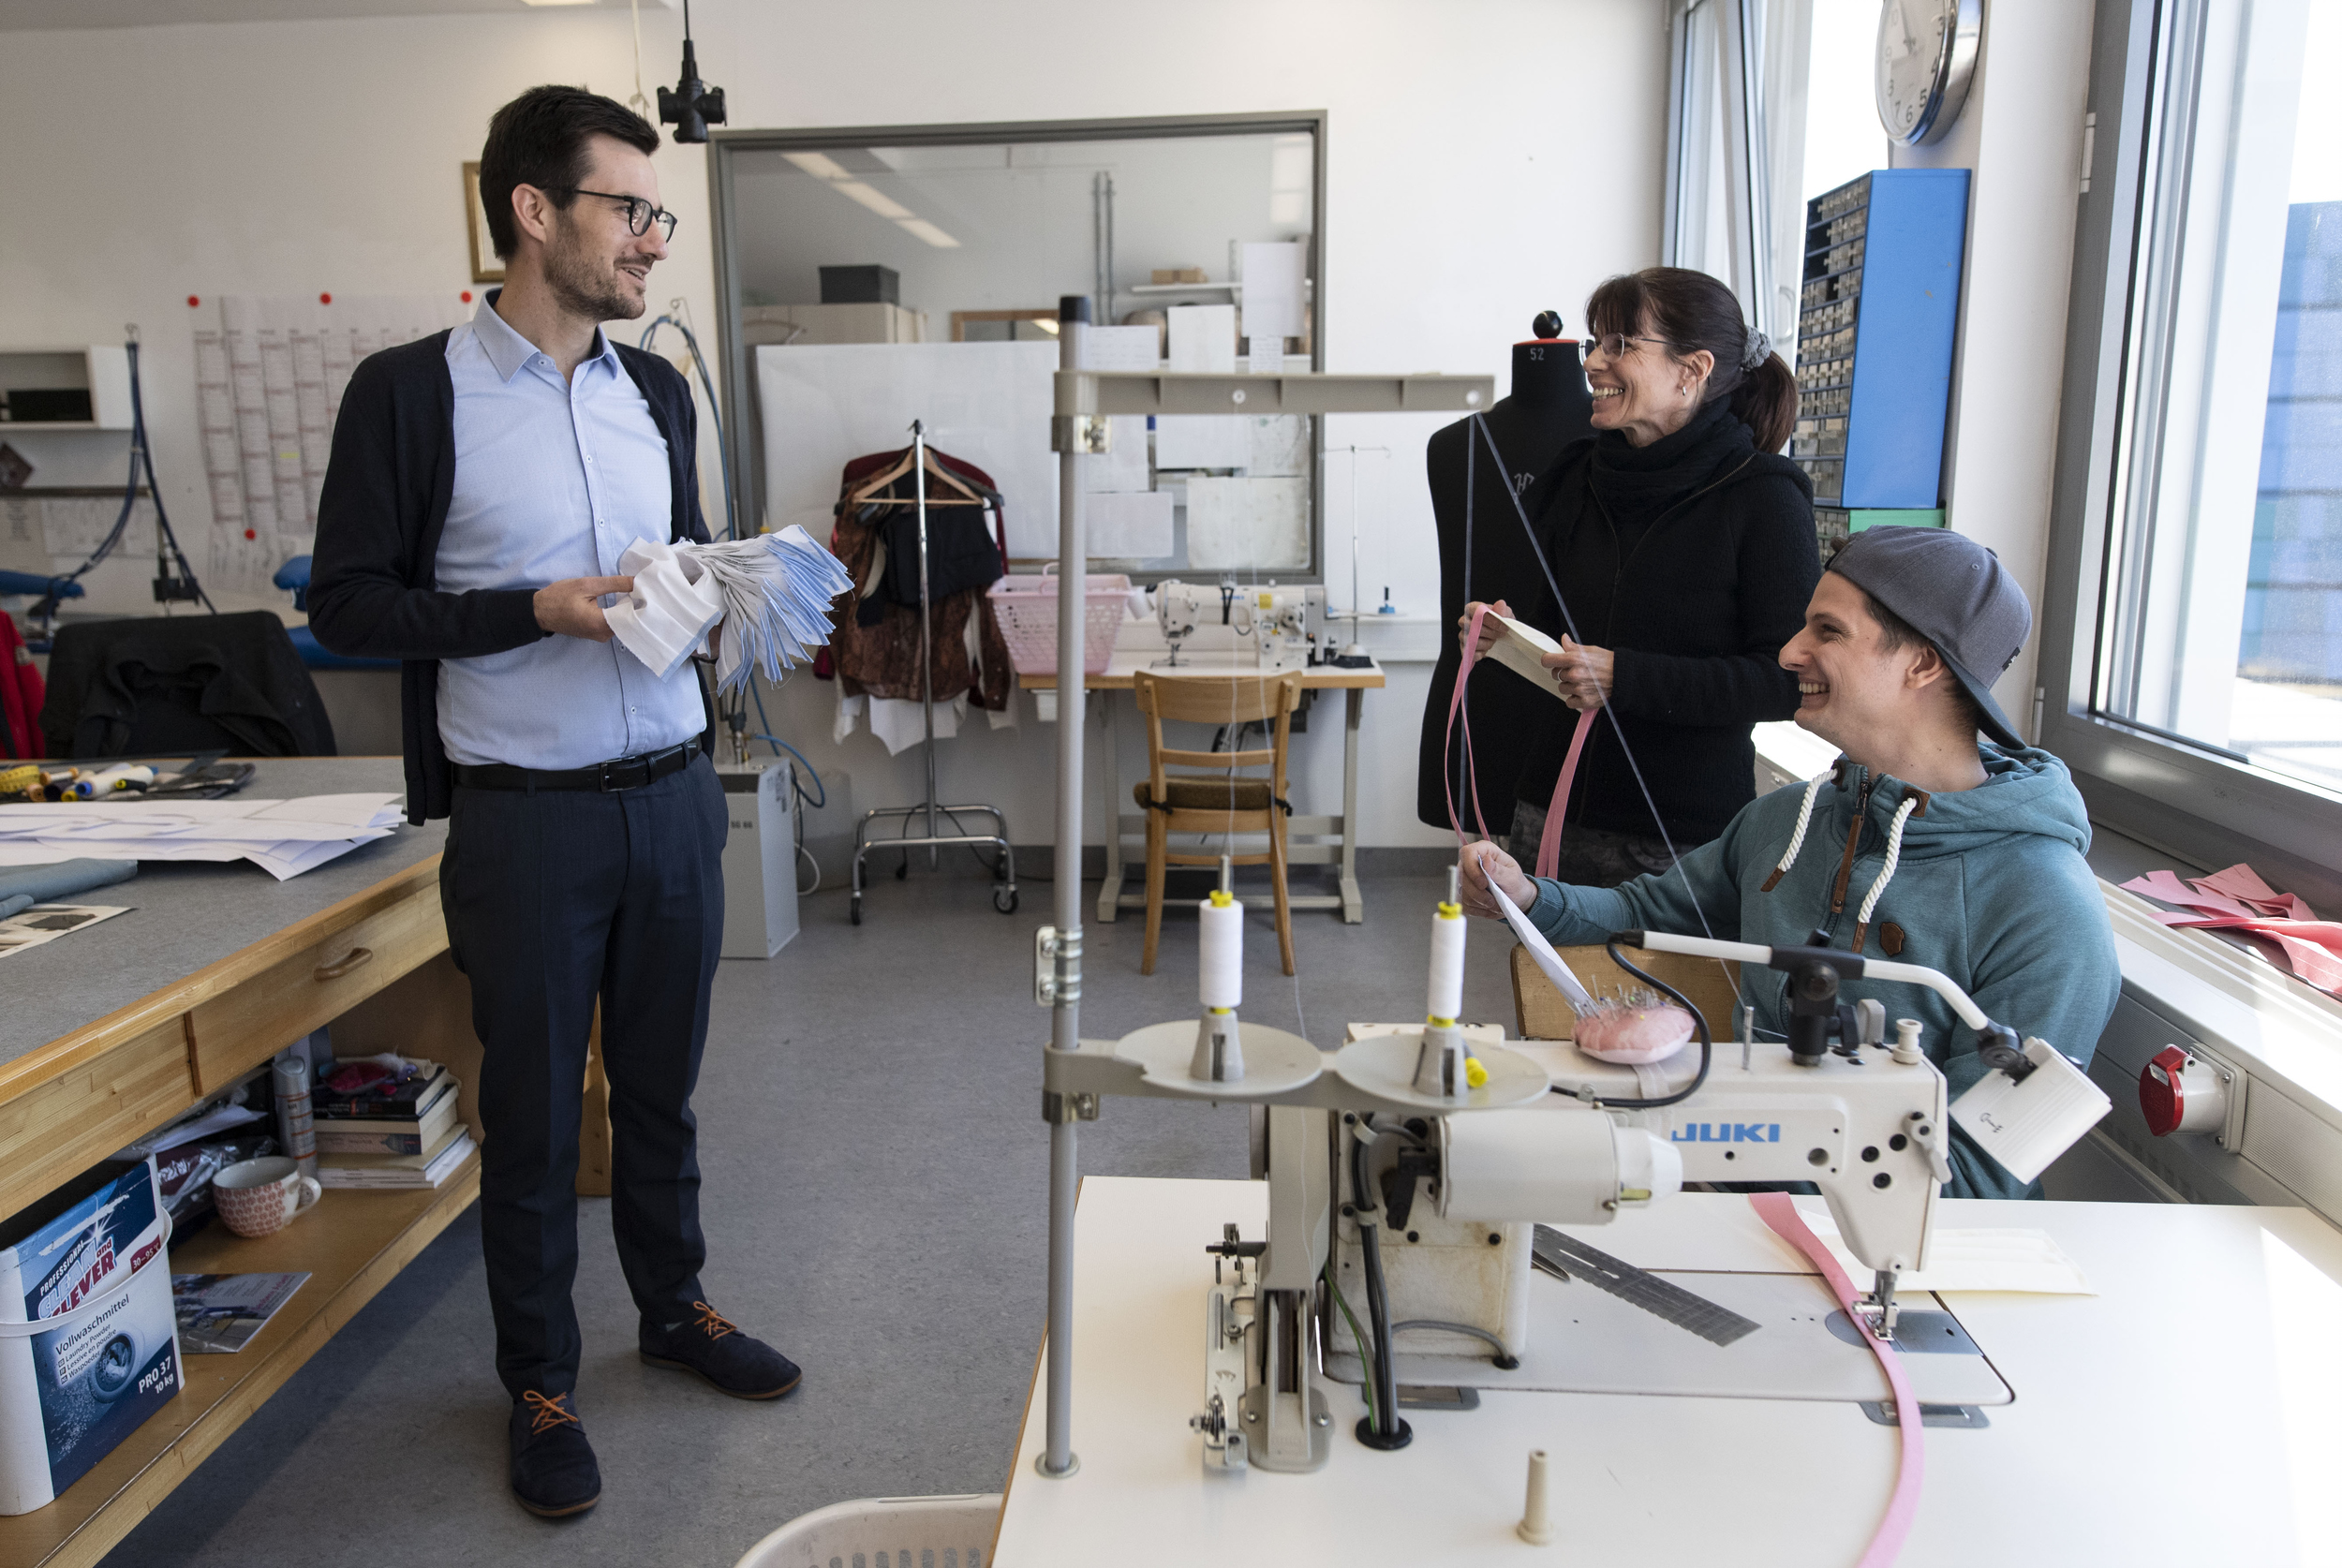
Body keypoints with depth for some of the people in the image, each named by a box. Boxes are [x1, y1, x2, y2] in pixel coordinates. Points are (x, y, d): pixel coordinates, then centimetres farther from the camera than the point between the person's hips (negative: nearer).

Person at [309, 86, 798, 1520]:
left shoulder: (657, 391, 9)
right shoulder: (411, 394, -8)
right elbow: (350, 604, -7)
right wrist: (536, 611, -19)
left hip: (673, 792, 5)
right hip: (528, 812, -4)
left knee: (663, 1082, 18)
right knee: (534, 1108, 9)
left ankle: (676, 1307, 38)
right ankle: (541, 1380, 29)